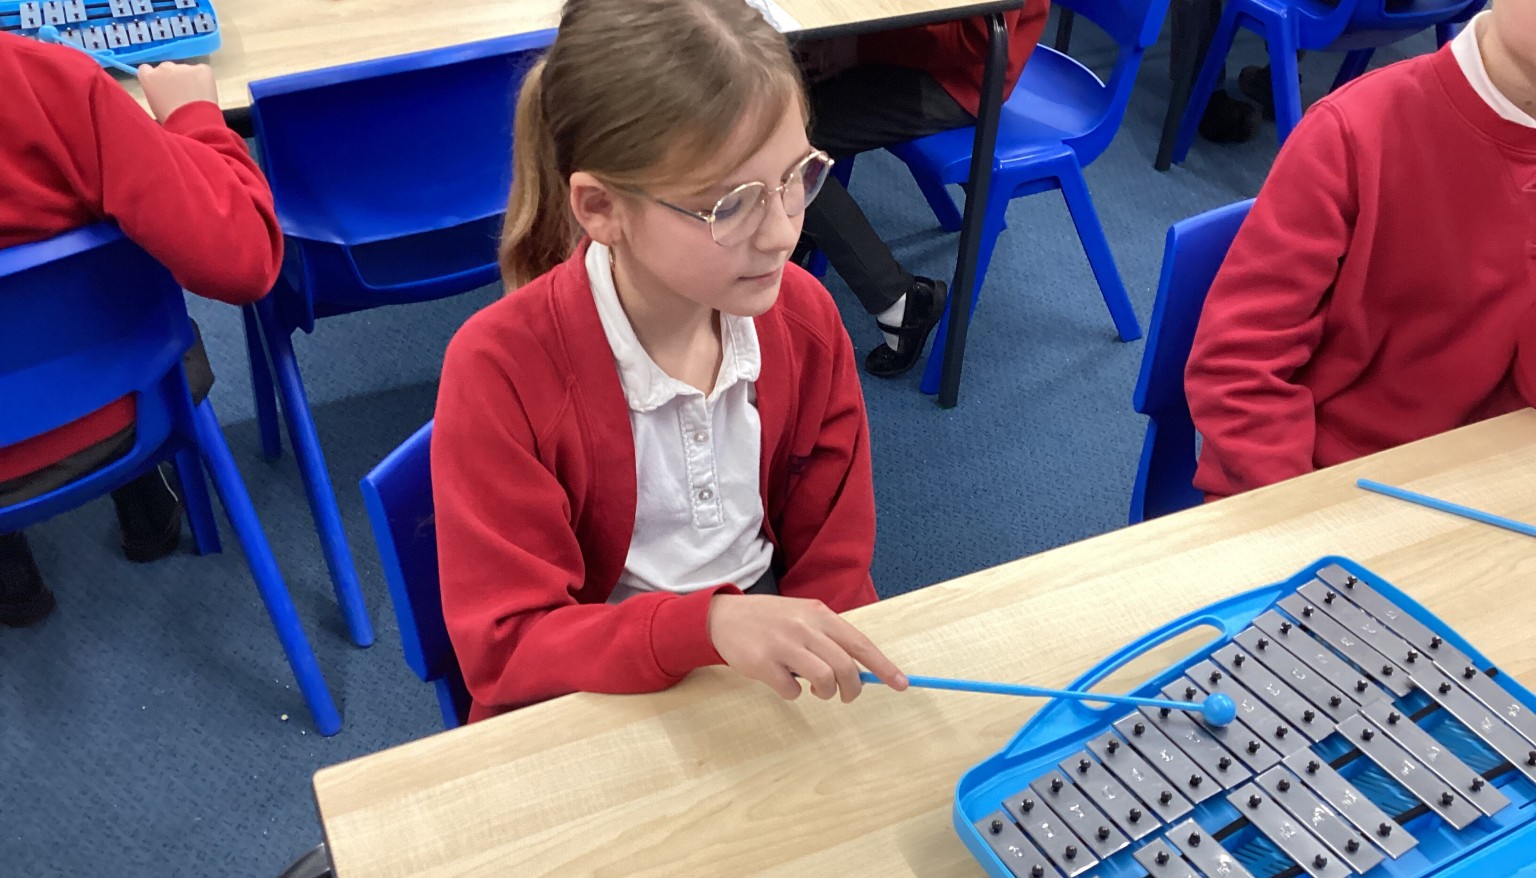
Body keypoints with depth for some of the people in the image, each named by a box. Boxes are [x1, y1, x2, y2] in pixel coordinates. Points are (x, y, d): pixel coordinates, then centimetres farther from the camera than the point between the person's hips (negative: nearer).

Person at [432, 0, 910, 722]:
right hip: (595, 707, -2)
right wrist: (706, 626, -36)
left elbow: (832, 563, 2)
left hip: (782, 686, 3)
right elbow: (506, 650, -20)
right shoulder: (500, 369, -21)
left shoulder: (805, 318, -8)